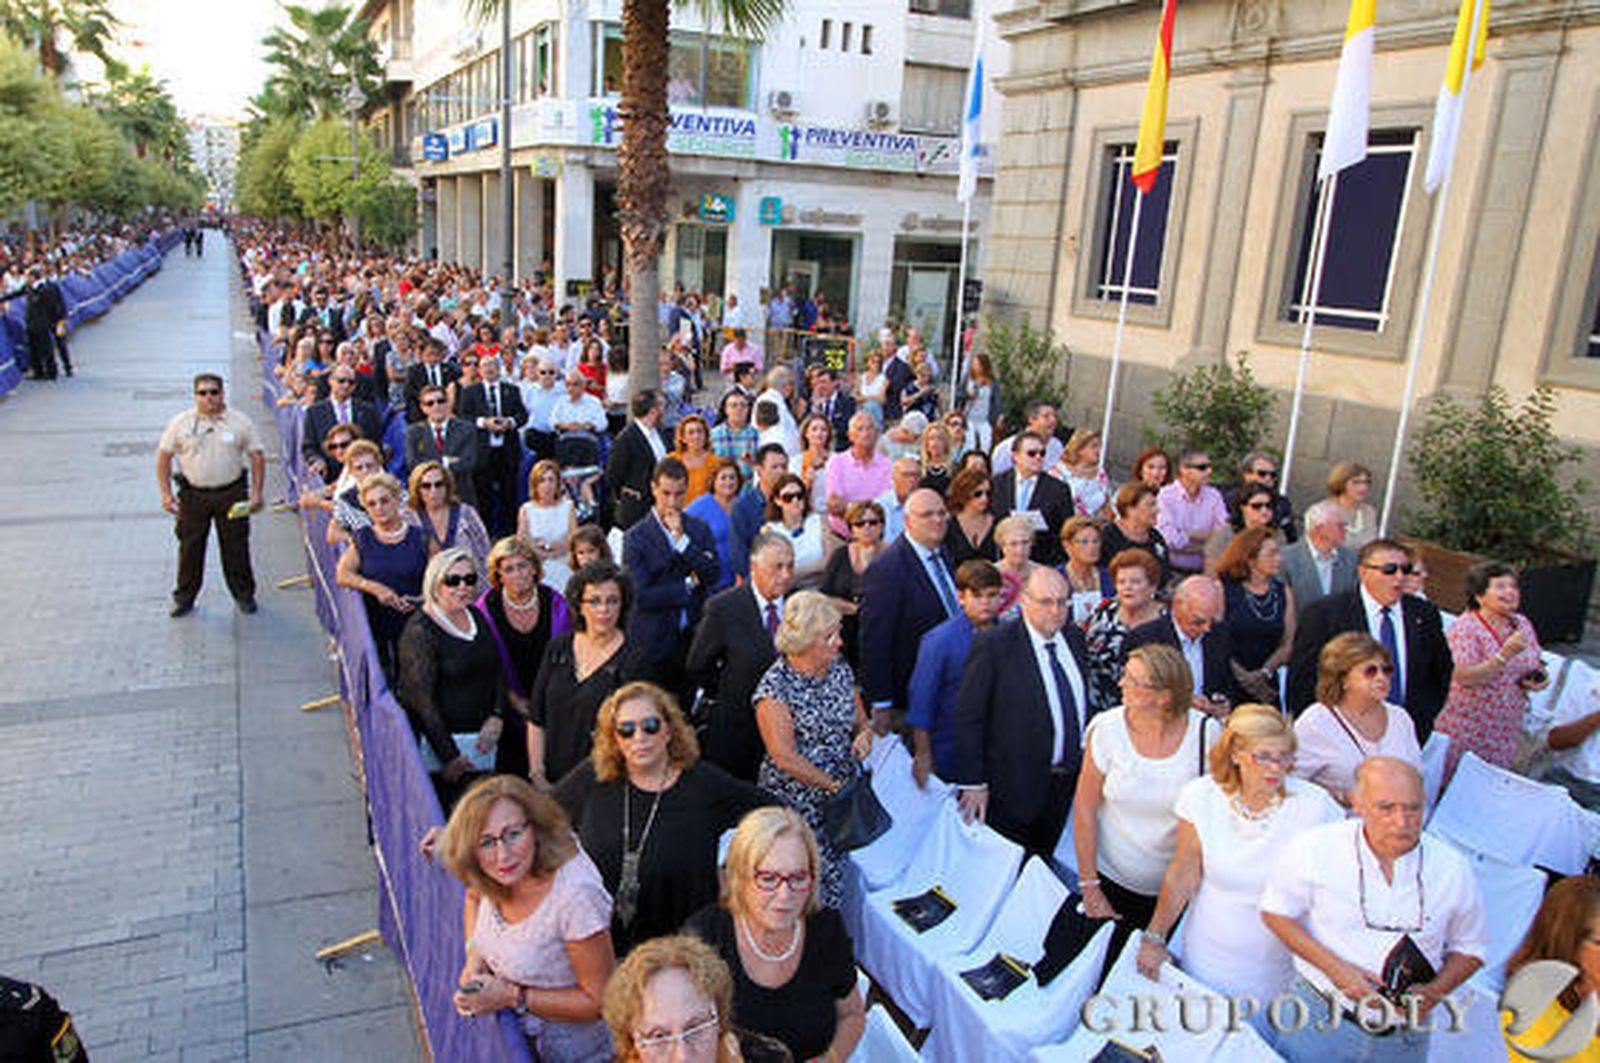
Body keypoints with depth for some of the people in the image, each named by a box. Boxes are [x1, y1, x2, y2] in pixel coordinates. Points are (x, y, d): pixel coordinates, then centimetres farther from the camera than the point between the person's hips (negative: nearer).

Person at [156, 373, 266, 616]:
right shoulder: (180, 423, 1)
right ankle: (184, 597, 22)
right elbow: (164, 457, 5)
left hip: (231, 493, 0)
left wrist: (256, 493, -4)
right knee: (190, 547, 8)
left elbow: (257, 457, 3)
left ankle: (243, 595, 21)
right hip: (192, 494, 1)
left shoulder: (240, 422, 0)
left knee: (236, 546, 6)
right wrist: (166, 493, -2)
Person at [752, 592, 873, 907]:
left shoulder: (840, 671, 6)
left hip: (841, 799, 6)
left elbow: (861, 719, 17)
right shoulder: (775, 686, -14)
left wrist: (864, 734, -6)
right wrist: (834, 785, -13)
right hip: (794, 807, -6)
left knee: (833, 886, 10)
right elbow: (785, 758, -18)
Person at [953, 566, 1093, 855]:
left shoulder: (1075, 638, 3)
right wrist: (973, 784, -15)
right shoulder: (994, 645, -16)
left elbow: (1083, 703, 14)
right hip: (1015, 786, -5)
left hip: (1067, 782, 6)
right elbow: (968, 716, -15)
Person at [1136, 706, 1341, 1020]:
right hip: (1209, 961, 1)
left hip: (1281, 967, -1)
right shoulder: (1202, 797, -11)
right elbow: (1182, 875, -3)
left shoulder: (1313, 805, -14)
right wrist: (1154, 938, -1)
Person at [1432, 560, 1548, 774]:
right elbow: (1465, 678, -23)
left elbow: (1538, 666, 19)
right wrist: (1505, 654, -33)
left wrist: (1540, 679, -4)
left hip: (1507, 731, 6)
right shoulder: (1464, 628, -13)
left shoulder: (1522, 624, 7)